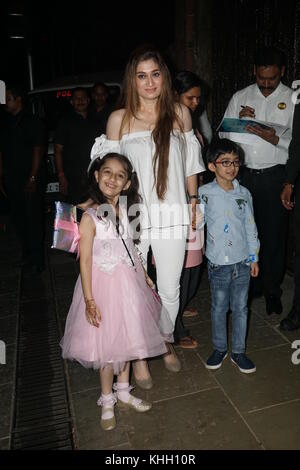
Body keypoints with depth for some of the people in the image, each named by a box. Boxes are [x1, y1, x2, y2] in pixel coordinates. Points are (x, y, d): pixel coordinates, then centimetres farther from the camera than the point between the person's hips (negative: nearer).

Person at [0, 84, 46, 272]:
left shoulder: (33, 122, -2)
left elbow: (38, 151, -8)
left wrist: (33, 178, -14)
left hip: (30, 181, -6)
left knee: (34, 219, -2)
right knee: (18, 219, 8)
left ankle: (38, 259, 8)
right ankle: (27, 255, 20)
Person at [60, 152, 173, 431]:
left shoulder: (125, 211, 2)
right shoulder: (90, 217, -15)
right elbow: (85, 260, -16)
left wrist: (145, 278, 14)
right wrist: (89, 300, -18)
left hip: (129, 283, 6)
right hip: (104, 285, -5)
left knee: (126, 339, 18)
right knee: (107, 345, 7)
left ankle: (123, 392, 39)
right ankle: (107, 401, 30)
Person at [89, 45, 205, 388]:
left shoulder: (180, 113, 6)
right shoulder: (119, 119, 1)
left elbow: (190, 163, 12)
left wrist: (194, 202, 11)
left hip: (171, 215, 2)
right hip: (132, 216, -1)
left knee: (169, 289, 13)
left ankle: (165, 343, 40)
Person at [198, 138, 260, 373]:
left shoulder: (244, 193, 1)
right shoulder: (204, 193, -5)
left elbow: (250, 227, 5)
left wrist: (254, 258, 6)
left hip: (242, 262, 2)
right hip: (218, 262, -1)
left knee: (240, 308, 12)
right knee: (219, 308, 11)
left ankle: (239, 351, 28)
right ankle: (219, 348, 31)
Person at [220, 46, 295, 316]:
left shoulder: (292, 99, 3)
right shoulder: (240, 97, 11)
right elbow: (223, 133, 9)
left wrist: (275, 138, -20)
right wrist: (238, 120, -9)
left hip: (274, 175, -2)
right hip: (244, 173, 2)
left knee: (274, 234, 3)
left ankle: (272, 291, 19)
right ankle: (251, 285, 23)